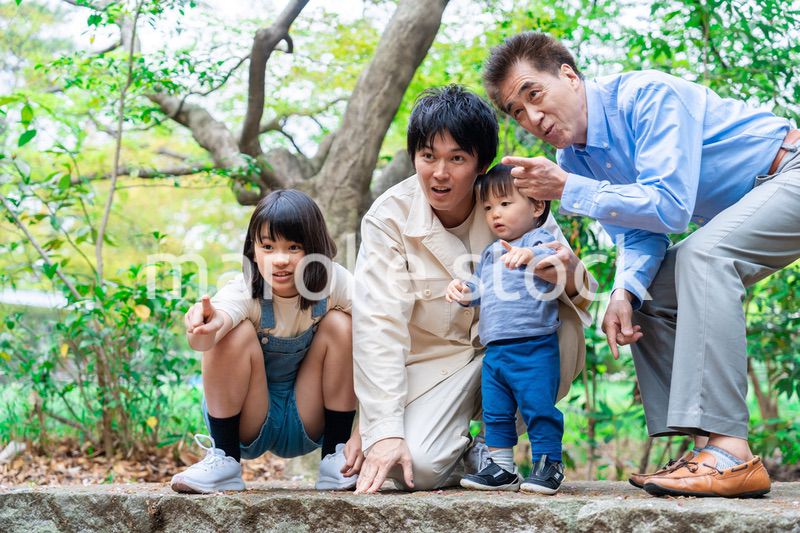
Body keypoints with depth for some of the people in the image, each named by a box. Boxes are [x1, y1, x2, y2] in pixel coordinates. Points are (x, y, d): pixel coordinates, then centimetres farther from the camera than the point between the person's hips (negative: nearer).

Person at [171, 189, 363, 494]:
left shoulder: (336, 284, -19)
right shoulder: (243, 294, -24)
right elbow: (203, 340, -45)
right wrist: (204, 331, -69)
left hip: (308, 426, 2)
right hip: (247, 425, -2)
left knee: (339, 324, -20)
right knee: (238, 333, -28)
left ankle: (335, 457, -11)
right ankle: (224, 460, -13)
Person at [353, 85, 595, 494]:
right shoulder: (389, 218, -15)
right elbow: (377, 325, -21)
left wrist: (570, 277, -40)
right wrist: (385, 431, -31)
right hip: (434, 362, -2)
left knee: (562, 322, -29)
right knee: (419, 467, -28)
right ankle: (461, 450, 11)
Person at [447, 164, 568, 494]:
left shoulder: (538, 240, -4)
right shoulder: (490, 253, 20)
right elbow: (480, 289, 28)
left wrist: (529, 254, -46)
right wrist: (464, 291, 5)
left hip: (533, 348, -8)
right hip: (494, 350, 8)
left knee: (539, 409, -6)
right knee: (495, 413, 12)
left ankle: (548, 465, 5)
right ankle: (502, 468, 21)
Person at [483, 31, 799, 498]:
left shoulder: (647, 95, -24)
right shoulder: (575, 158, 2)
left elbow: (668, 206, -31)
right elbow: (638, 235, -1)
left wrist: (568, 190, -28)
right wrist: (626, 290, -21)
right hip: (741, 212, 10)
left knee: (703, 254, -31)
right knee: (647, 295, 5)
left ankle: (730, 453, -36)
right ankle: (710, 445, -2)